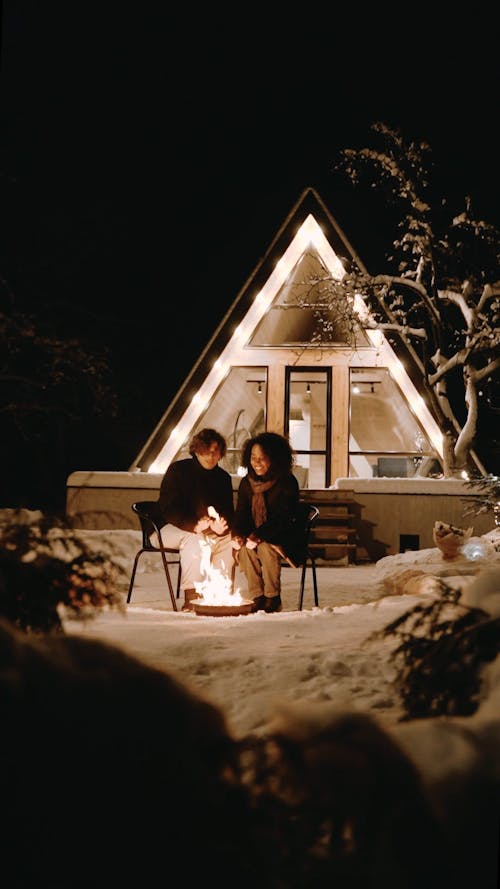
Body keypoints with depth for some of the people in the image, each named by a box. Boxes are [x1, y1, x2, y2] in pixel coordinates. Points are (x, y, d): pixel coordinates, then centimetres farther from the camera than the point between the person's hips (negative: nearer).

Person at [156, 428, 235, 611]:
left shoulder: (223, 477, 9)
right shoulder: (177, 470, -7)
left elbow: (228, 512, 7)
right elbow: (167, 509, -15)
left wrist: (221, 525, -19)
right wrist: (194, 525, -30)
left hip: (209, 530, 6)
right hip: (170, 528, -5)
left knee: (230, 538, -19)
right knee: (195, 541, -35)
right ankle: (191, 599, -36)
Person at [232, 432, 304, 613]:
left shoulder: (287, 483, -12)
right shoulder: (247, 483, 5)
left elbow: (283, 518, -20)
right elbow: (241, 513, 5)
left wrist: (259, 536, -32)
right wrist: (238, 535, -18)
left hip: (285, 539, -4)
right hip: (253, 537, 4)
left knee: (266, 548, -33)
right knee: (245, 548, -27)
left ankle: (273, 598, -17)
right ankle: (257, 597, -17)